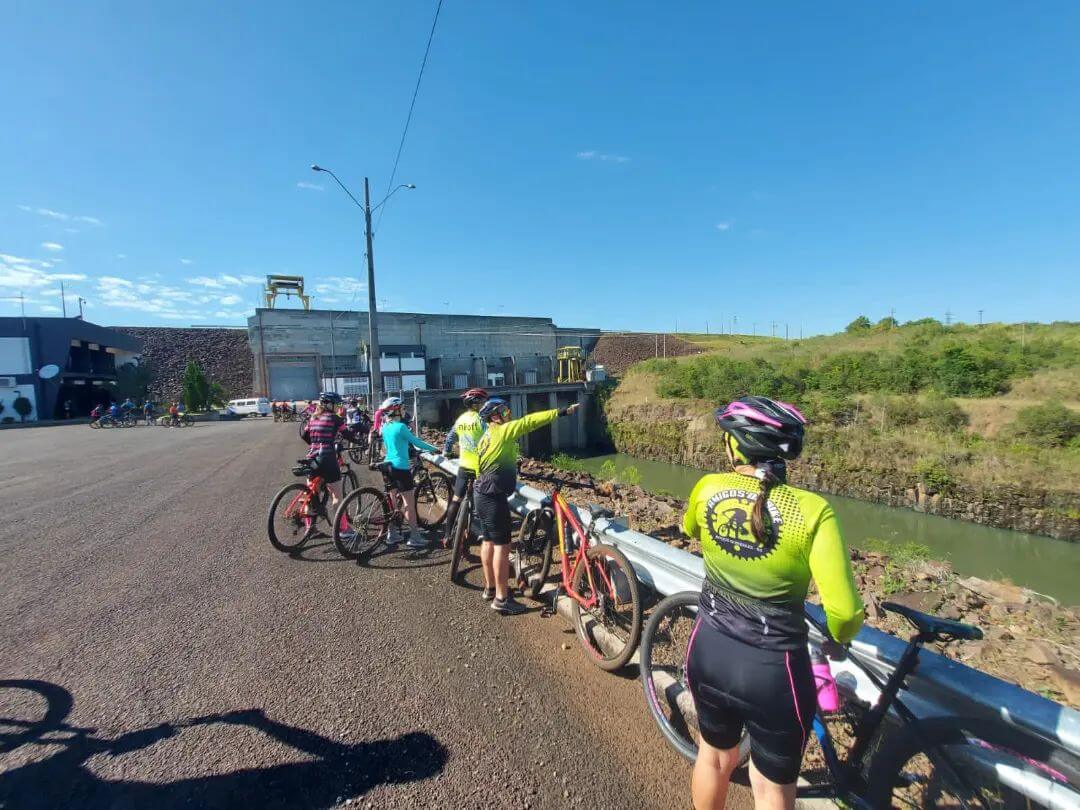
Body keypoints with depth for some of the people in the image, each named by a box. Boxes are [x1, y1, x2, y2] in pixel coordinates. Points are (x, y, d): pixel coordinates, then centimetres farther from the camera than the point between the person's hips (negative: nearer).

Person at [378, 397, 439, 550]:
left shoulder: (386, 427, 9)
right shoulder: (400, 427, -15)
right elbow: (417, 442, -10)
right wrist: (434, 449, 1)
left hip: (389, 465, 9)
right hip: (400, 467, -9)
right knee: (409, 503, -2)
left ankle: (392, 535, 22)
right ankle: (415, 538, 2)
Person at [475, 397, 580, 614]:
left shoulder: (486, 437, 15)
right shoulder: (501, 431, -13)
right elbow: (529, 421, -20)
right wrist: (561, 412, -21)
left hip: (482, 494, 10)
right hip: (493, 497, -10)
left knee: (488, 541, 18)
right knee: (502, 545, -4)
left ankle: (490, 588, 31)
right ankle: (501, 598, 3)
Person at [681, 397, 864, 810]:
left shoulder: (707, 489, -12)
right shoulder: (811, 511, -21)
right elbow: (844, 611, -19)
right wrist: (841, 636, 4)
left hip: (708, 652, 3)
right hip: (773, 669, -2)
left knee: (714, 753, 30)